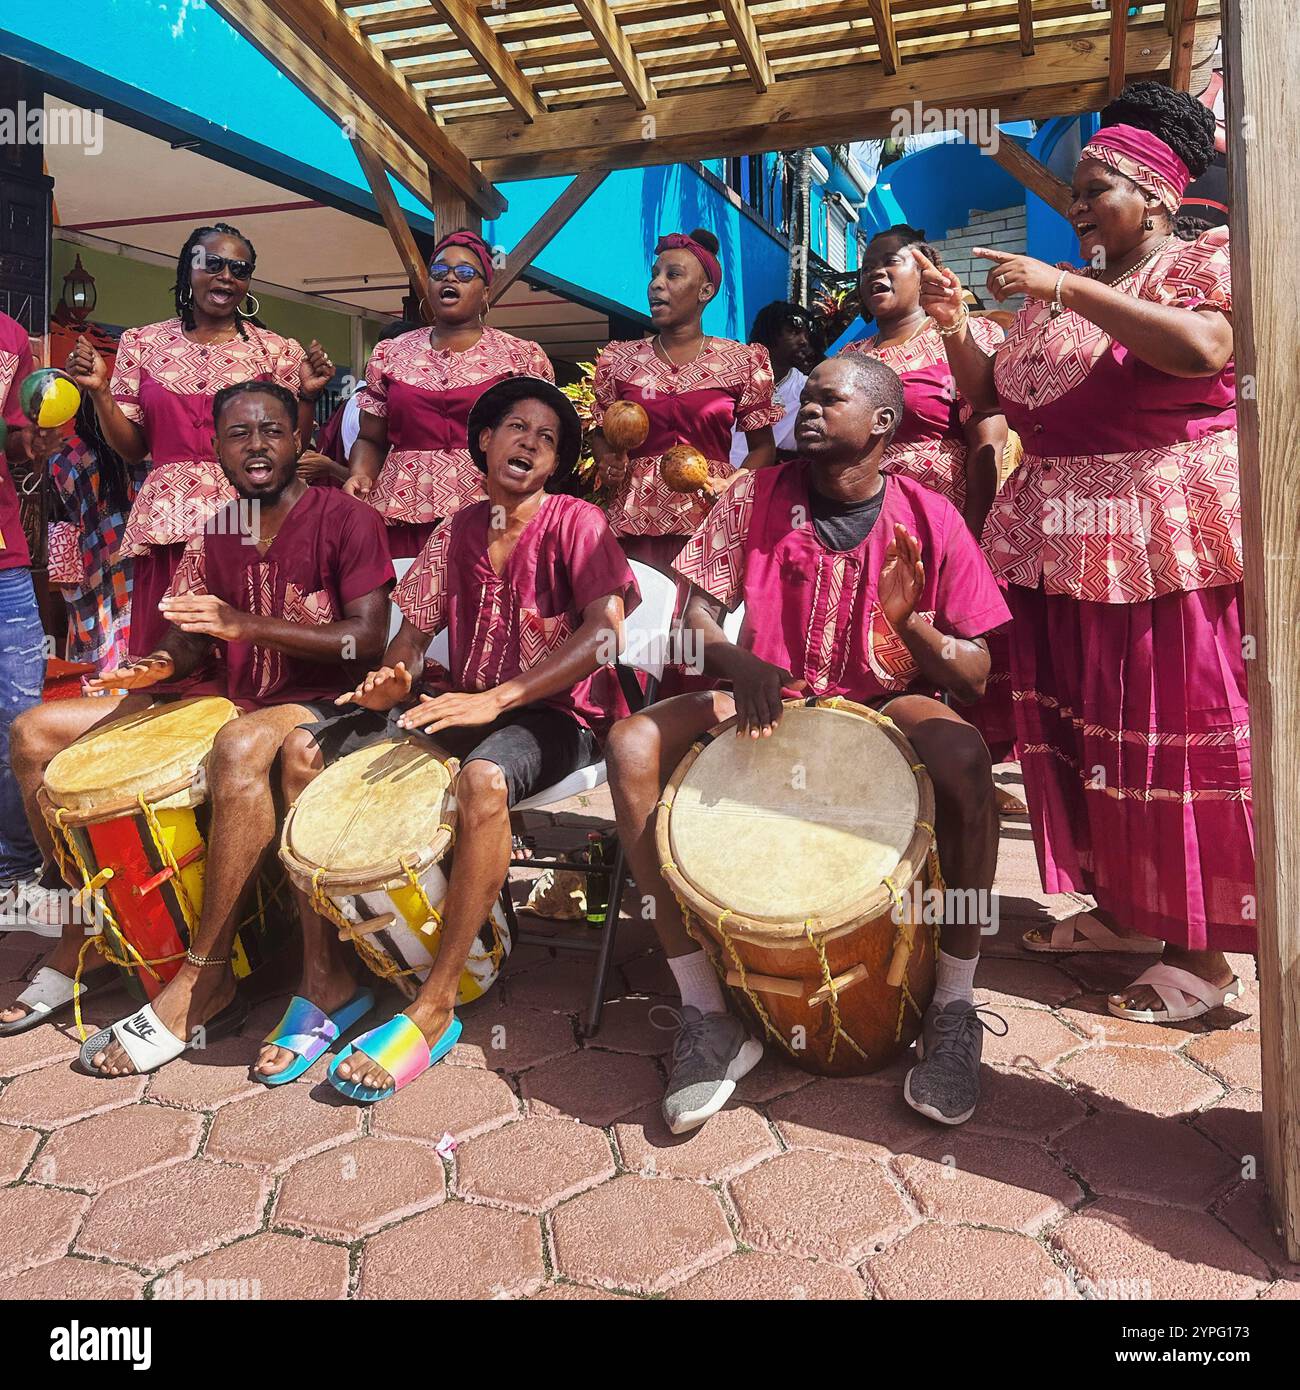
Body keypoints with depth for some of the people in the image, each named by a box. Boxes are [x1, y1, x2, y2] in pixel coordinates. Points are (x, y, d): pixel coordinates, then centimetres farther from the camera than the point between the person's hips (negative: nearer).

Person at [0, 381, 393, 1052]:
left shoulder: (344, 518, -6)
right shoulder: (214, 536, 13)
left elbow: (367, 639, -16)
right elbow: (190, 642, 15)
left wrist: (245, 624, -24)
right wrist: (157, 666, -9)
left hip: (320, 704, -7)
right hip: (228, 702, 8)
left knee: (242, 746, -44)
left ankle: (202, 983, -32)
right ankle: (86, 930, 7)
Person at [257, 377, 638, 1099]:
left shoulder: (577, 523, -5)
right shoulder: (456, 533, 13)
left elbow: (603, 636, -19)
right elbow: (415, 628, 13)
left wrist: (495, 697, -27)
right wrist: (393, 677, -12)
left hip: (554, 712, -6)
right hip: (466, 705, 7)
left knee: (483, 779, -41)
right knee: (305, 751, -8)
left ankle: (435, 1007, -25)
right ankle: (326, 975, -4)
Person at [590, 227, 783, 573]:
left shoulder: (743, 362, 6)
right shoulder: (619, 361, 11)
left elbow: (763, 447, 10)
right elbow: (600, 433, 21)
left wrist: (733, 487, -8)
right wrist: (608, 463, -1)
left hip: (709, 522, -1)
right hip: (634, 525, 1)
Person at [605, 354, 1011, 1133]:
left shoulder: (930, 520, -5)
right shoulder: (758, 498, -1)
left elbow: (975, 674, -5)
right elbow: (697, 611, -3)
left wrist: (910, 620, -27)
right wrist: (739, 665, -25)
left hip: (887, 704, -1)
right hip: (770, 701, 2)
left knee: (966, 758, -35)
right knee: (633, 746, -24)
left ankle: (955, 1012, -15)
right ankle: (706, 1015, -18)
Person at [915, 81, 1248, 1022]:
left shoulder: (1208, 260, 2)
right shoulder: (1055, 295, 19)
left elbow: (1203, 349, -20)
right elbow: (989, 395, 16)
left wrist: (1067, 289, -18)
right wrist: (953, 324, 1)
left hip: (1166, 533, -6)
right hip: (1060, 535, 6)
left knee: (1177, 725, -6)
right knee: (1080, 722, 7)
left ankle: (1204, 952, 5)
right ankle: (1120, 910, 22)